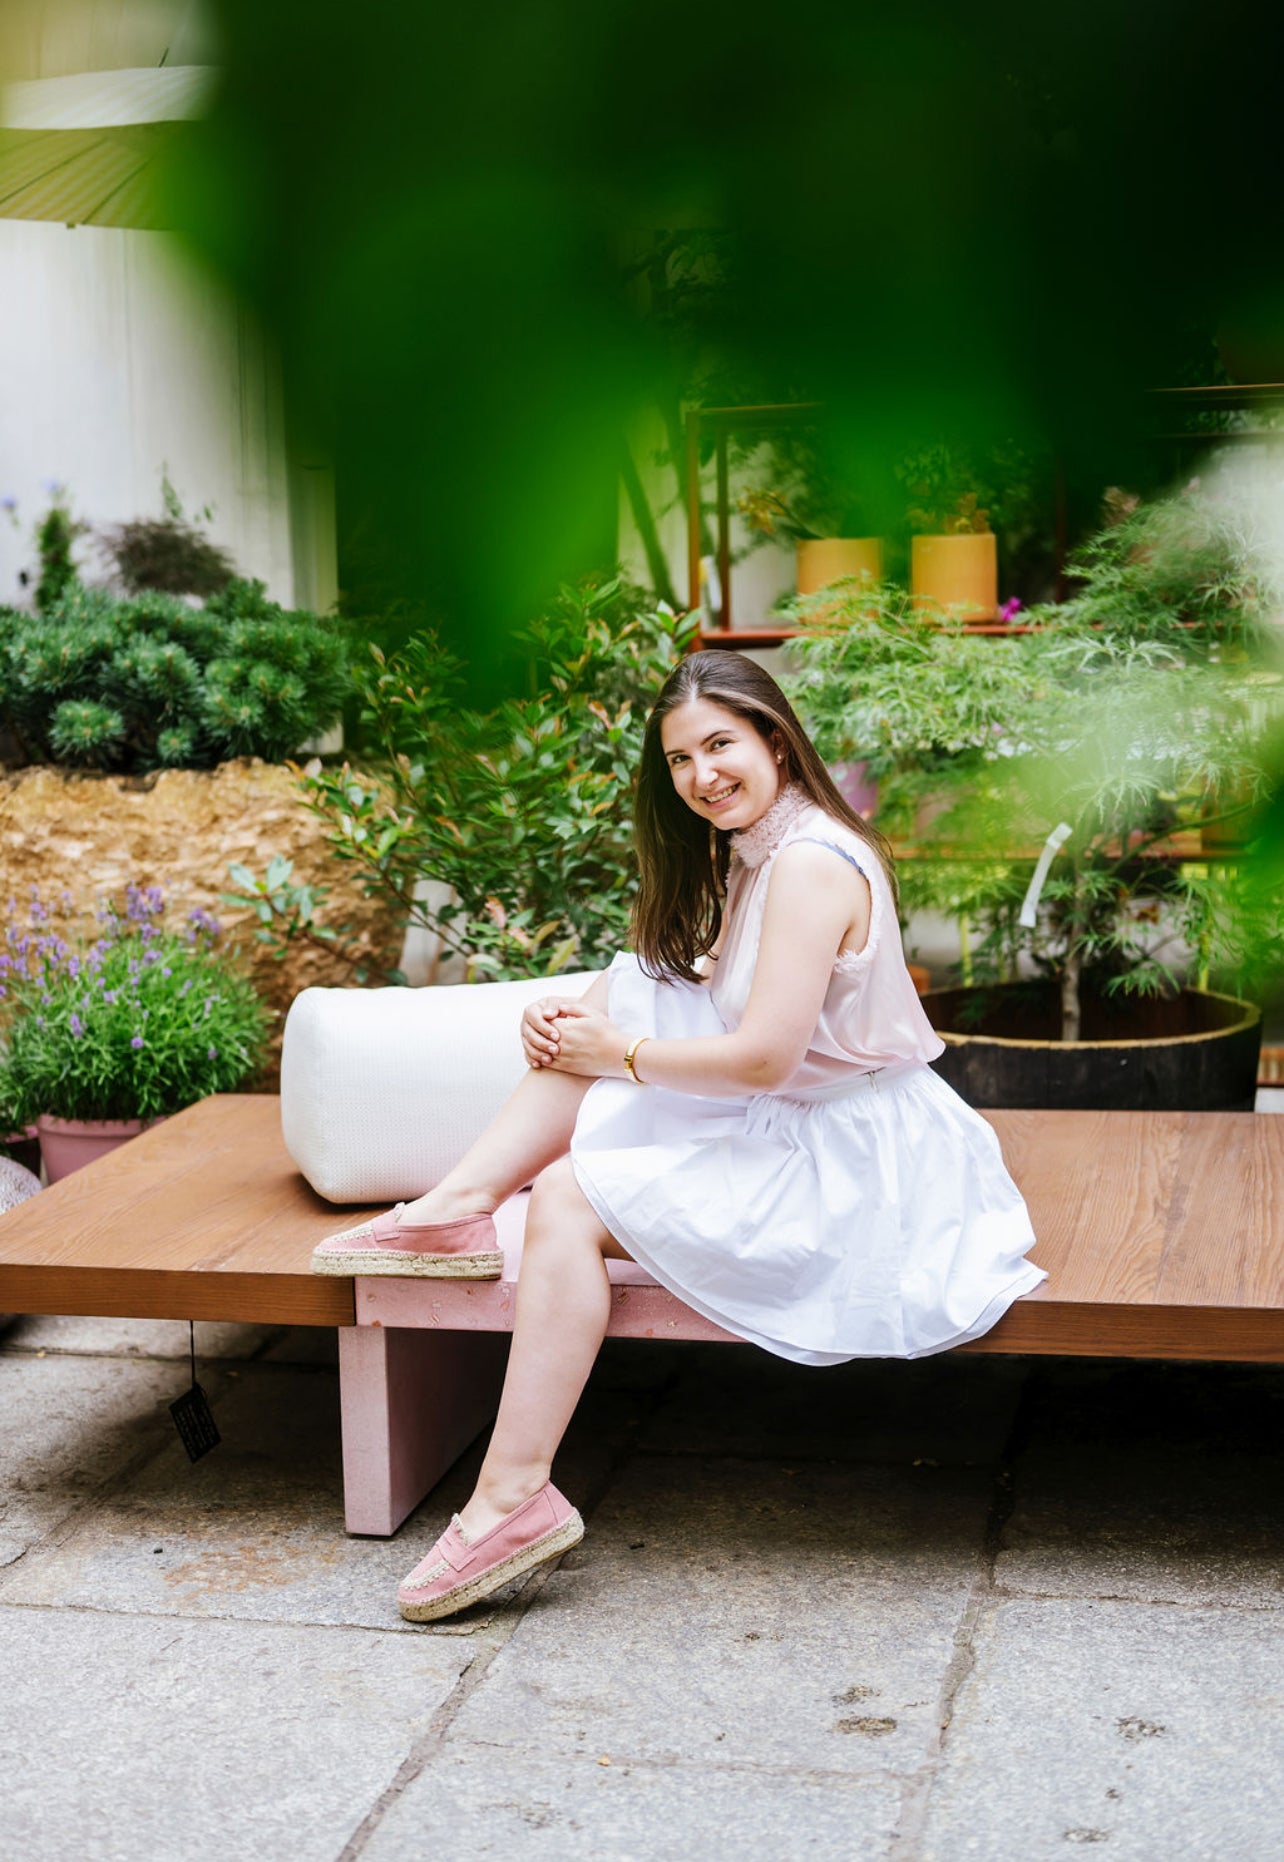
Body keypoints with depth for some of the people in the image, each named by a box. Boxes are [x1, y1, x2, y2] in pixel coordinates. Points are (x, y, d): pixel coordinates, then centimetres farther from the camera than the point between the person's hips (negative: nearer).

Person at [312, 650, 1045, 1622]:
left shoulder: (811, 863, -20)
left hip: (840, 1168, -10)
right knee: (626, 988, 5)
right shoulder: (755, 849, 11)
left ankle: (514, 1496, -19)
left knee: (570, 1198, -18)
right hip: (793, 1133, 10)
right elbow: (707, 999, 18)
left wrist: (618, 1053, -11)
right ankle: (463, 1204, -3)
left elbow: (762, 1059, -25)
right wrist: (574, 1018, 0)